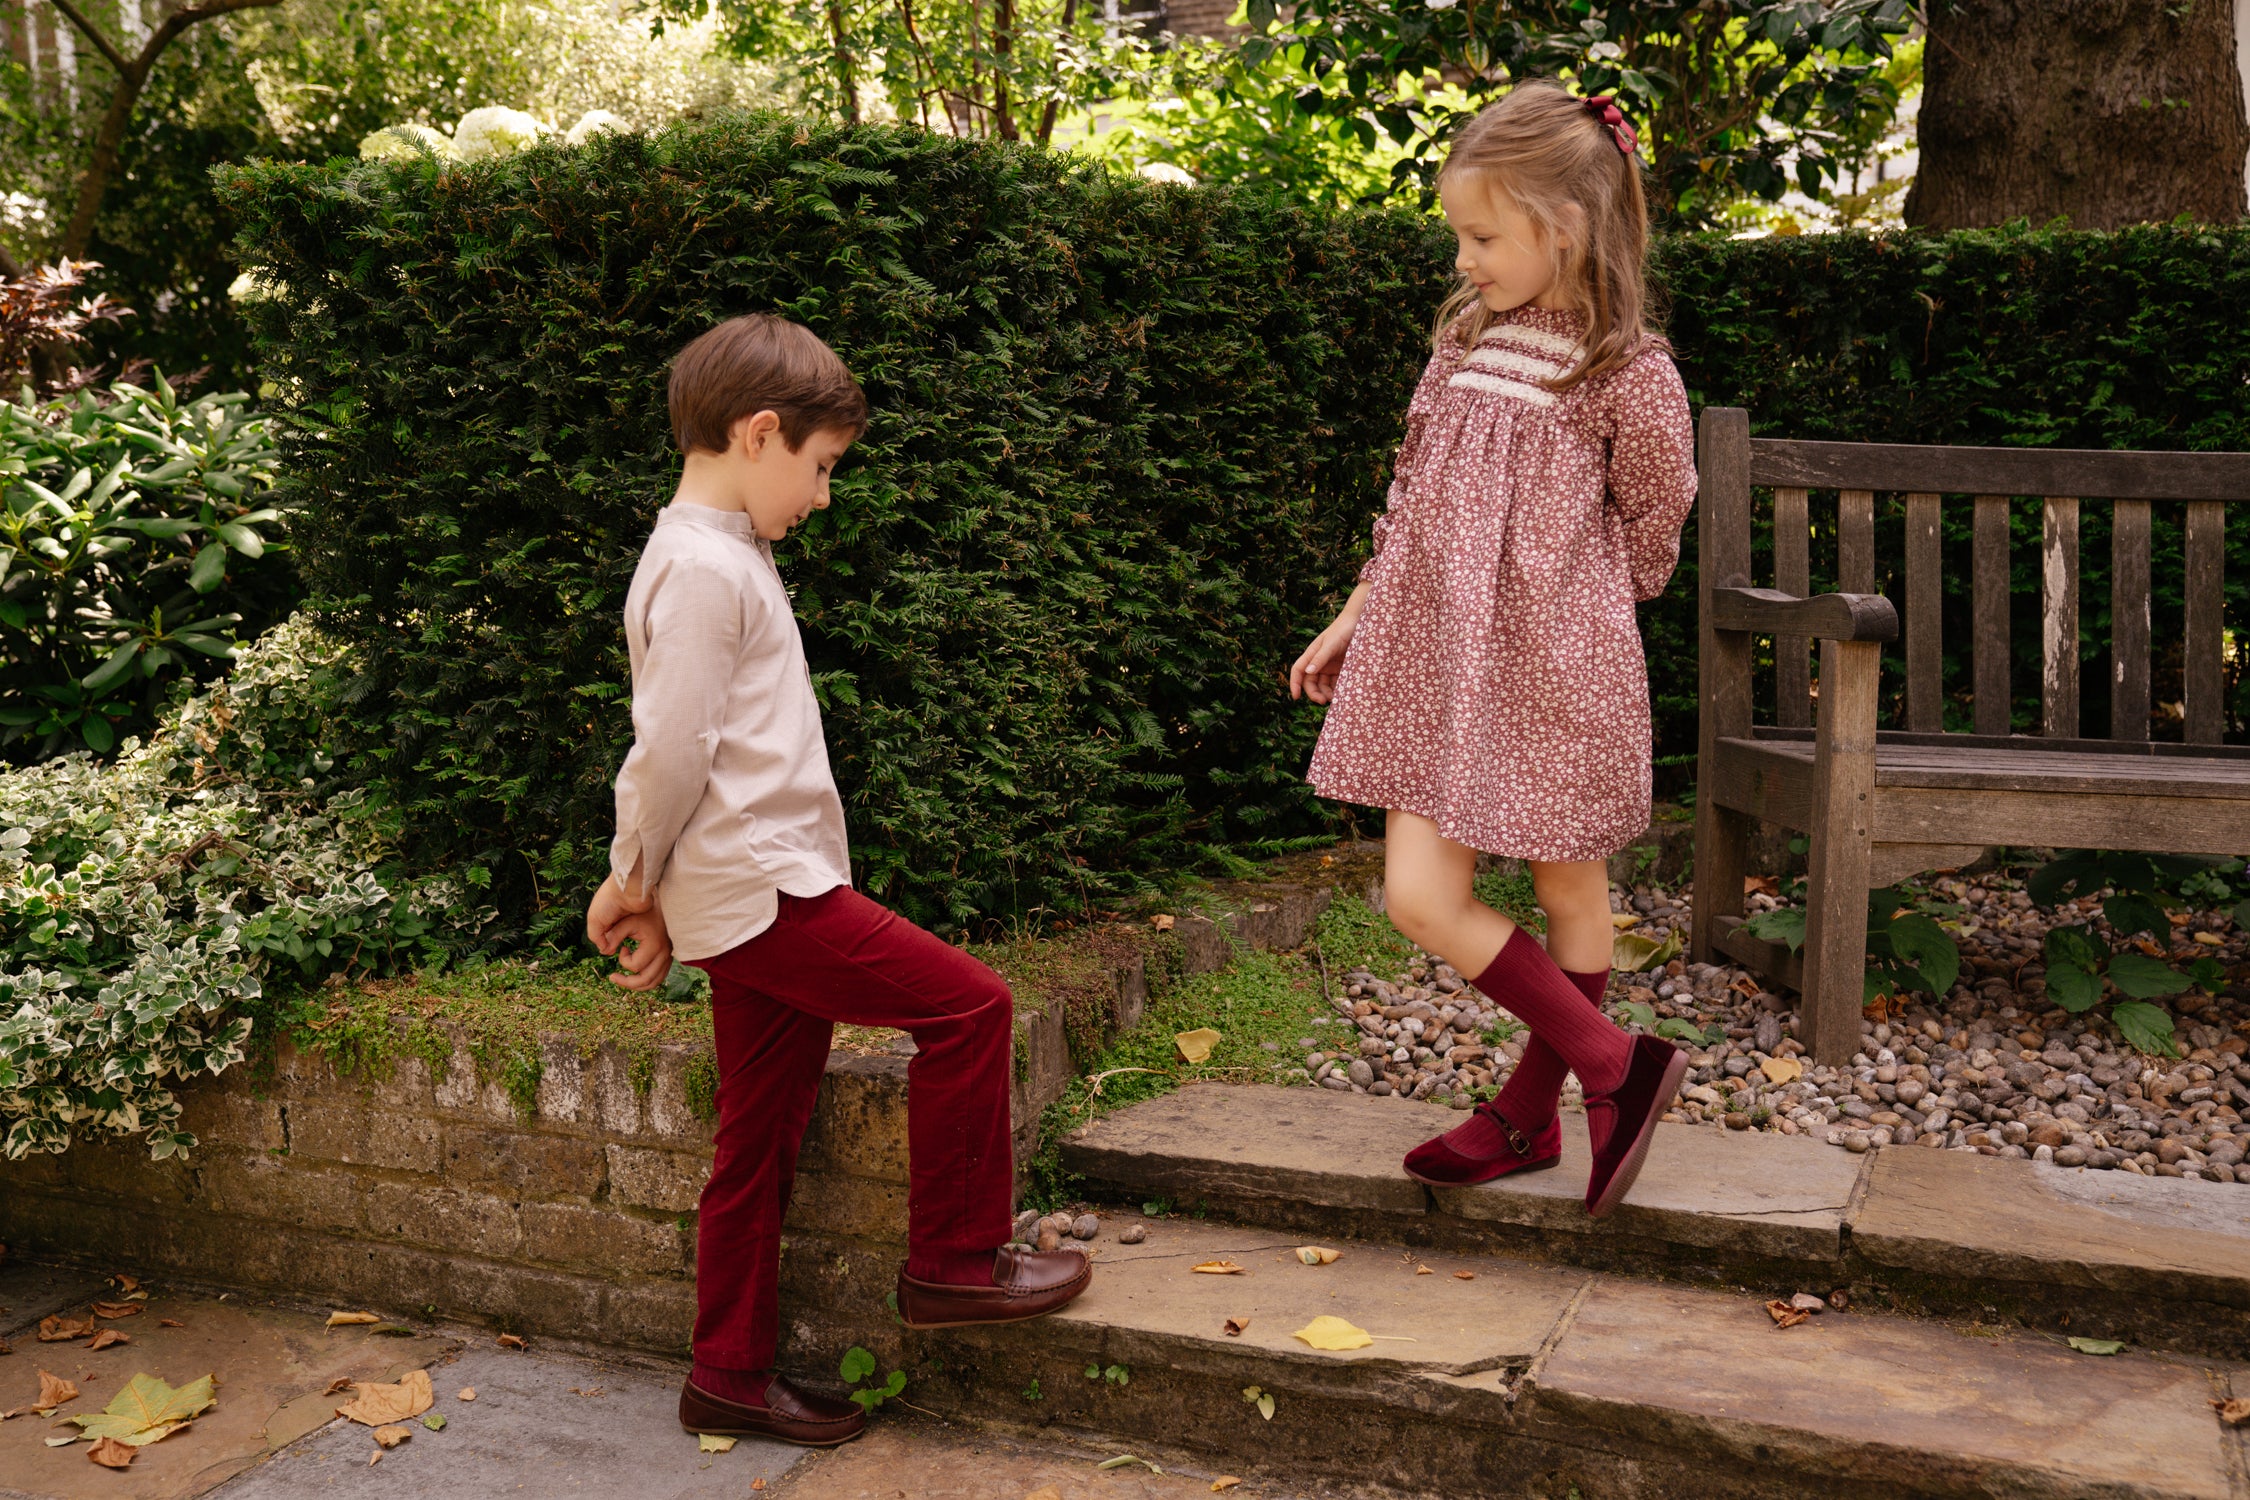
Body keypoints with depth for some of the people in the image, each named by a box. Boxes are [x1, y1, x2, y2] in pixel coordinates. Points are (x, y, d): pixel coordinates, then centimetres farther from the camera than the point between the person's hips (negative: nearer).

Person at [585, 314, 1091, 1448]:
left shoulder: (715, 556, 19)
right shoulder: (705, 565, -14)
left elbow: (682, 749, 20)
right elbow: (672, 752, -17)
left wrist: (647, 886, 20)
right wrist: (635, 879, -2)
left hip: (747, 899, 10)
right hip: (760, 889, -10)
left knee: (759, 1146, 13)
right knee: (968, 1006, -6)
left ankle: (732, 1377, 23)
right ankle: (953, 1259, 5)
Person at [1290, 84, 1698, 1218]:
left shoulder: (1629, 377, -11)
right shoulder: (1465, 337, 7)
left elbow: (1646, 544, 0)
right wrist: (1352, 620, 17)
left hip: (1551, 668, -6)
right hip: (1437, 657, 6)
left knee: (1571, 892, 8)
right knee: (1420, 898, 1)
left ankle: (1529, 1113, 24)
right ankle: (1613, 1067, 16)